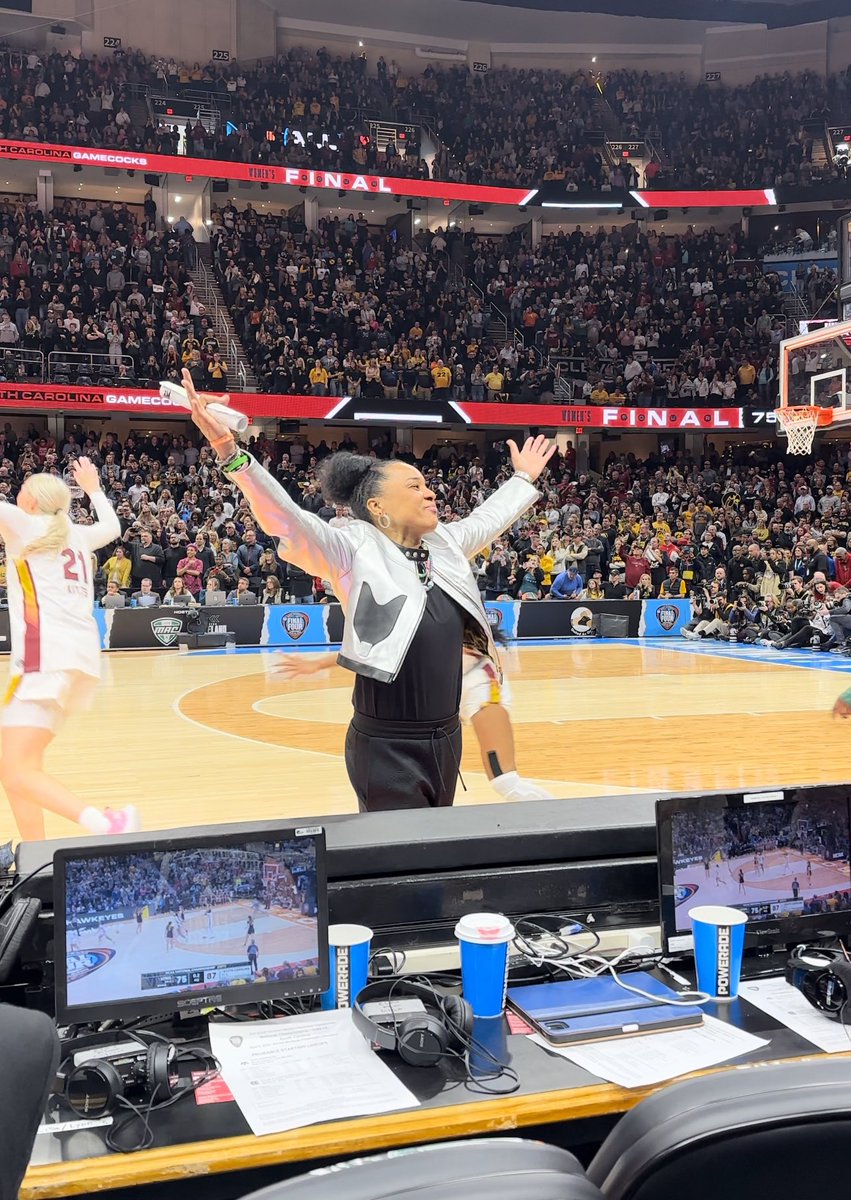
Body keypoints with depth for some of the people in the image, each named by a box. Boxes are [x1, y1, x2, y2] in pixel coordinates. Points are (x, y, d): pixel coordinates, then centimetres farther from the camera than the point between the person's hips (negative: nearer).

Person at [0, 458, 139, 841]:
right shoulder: (77, 534, 22)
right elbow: (112, 527, 42)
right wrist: (93, 488, 57)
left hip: (47, 656, -8)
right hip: (81, 656, 8)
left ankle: (107, 823, -31)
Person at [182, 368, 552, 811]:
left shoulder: (445, 546, 8)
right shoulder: (355, 551, -11)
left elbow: (487, 517, 27)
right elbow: (285, 518, -23)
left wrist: (524, 478, 41)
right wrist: (229, 451, -35)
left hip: (446, 739, 7)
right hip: (388, 747, -7)